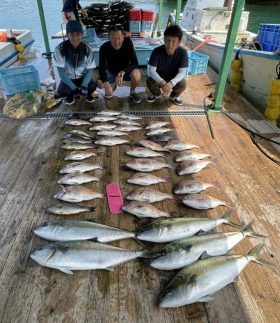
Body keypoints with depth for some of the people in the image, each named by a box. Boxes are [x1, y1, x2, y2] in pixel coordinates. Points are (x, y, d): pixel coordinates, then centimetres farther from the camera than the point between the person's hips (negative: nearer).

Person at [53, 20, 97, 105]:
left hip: (83, 78, 1)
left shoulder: (87, 49, -12)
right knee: (61, 91, -31)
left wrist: (84, 86, -27)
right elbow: (61, 72, -18)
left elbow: (90, 70, -10)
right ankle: (72, 94, 7)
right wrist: (74, 88, -27)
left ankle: (86, 93, 8)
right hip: (68, 78, -1)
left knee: (92, 86, -30)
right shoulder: (60, 49, -18)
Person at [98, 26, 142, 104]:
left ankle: (132, 93, -3)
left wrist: (122, 73, -46)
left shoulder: (128, 42, -25)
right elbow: (102, 67, -28)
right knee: (99, 83, -25)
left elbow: (135, 63, -30)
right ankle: (112, 86, 13)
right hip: (111, 72, 2)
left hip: (125, 71, -1)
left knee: (136, 74, -34)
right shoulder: (104, 47, -22)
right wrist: (106, 83, -47)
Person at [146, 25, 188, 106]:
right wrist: (162, 82, -47)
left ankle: (173, 96, 5)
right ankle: (156, 94, 7)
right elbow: (151, 70, -28)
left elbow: (182, 72, -25)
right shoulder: (157, 51, -22)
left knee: (183, 84, -30)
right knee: (149, 81, -30)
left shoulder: (182, 52, -21)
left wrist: (171, 83, -46)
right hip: (159, 78, 0)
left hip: (174, 79, 0)